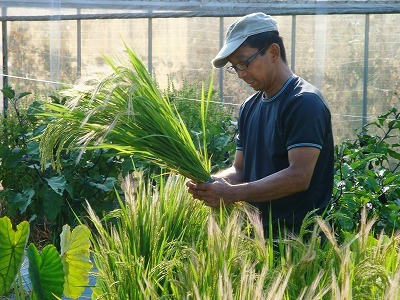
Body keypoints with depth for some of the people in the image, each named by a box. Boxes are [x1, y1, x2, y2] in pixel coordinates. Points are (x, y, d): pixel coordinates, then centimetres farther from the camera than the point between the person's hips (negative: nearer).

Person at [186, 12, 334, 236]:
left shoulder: (304, 103, -8)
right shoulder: (249, 108, 16)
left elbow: (299, 176, -16)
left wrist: (233, 194, -19)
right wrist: (213, 182, -3)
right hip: (257, 230, 8)